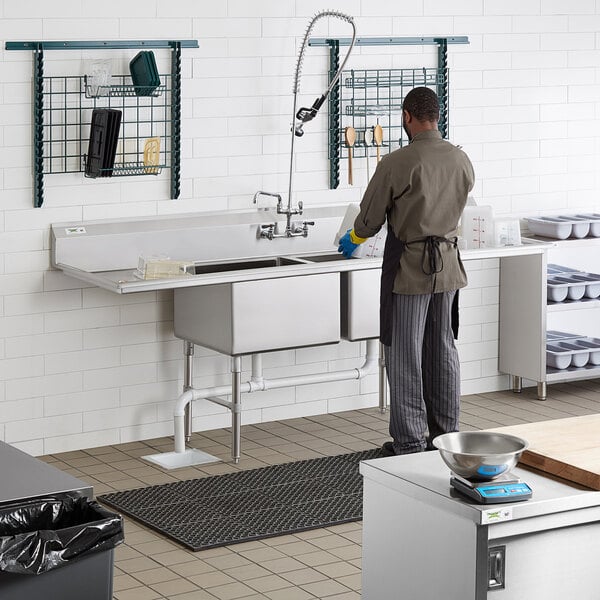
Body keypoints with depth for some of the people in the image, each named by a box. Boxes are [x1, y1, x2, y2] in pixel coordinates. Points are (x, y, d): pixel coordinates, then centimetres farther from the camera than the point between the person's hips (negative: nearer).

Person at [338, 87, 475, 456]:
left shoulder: (397, 163, -17)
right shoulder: (462, 161, 1)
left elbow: (370, 218, -8)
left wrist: (353, 239, 14)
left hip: (409, 269, -6)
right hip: (448, 264, 6)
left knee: (406, 356, 2)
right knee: (443, 351, 14)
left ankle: (410, 443, 5)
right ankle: (447, 436, 21)